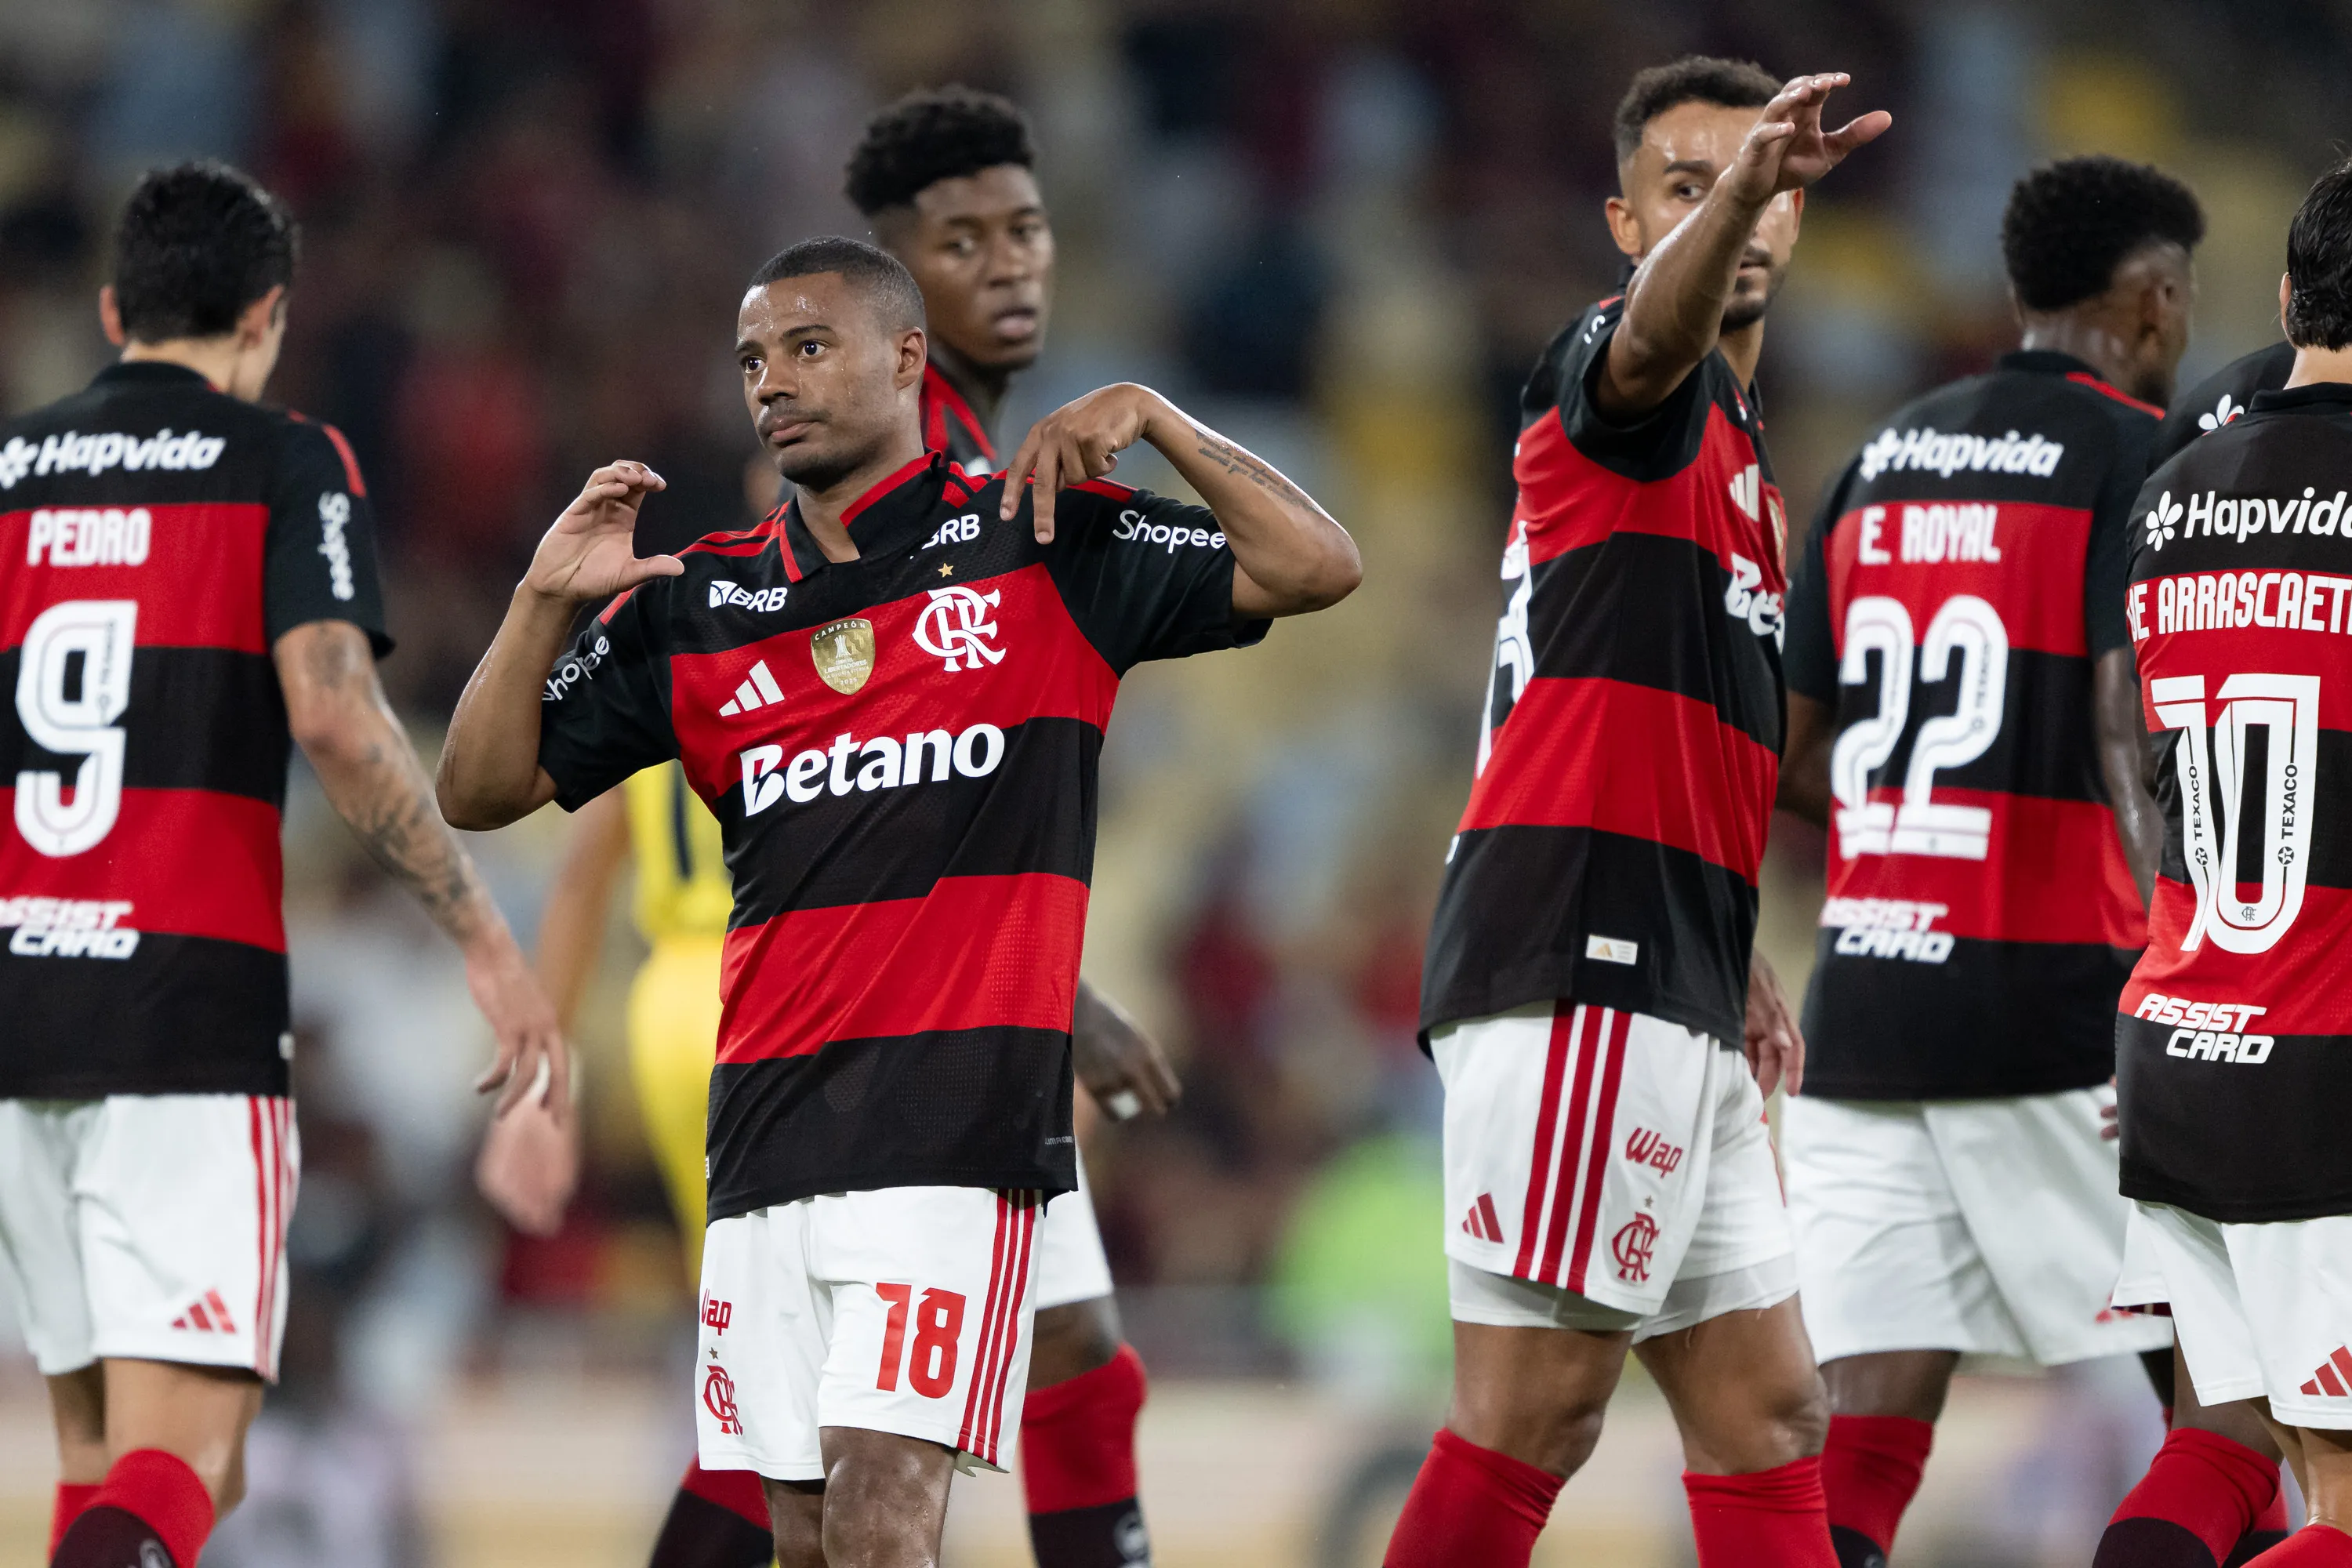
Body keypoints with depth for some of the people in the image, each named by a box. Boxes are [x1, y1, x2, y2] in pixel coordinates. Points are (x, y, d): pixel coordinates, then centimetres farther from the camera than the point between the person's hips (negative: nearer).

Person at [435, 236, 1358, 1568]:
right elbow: (484, 788, 14)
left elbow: (1317, 568, 0)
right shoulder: (697, 608, 14)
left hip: (960, 1120, -5)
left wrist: (1149, 416, -10)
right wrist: (547, 599, -1)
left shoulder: (1043, 546, 4)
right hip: (768, 1134, 5)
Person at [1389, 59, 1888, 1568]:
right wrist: (1733, 190, -52)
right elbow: (1655, 337, -31)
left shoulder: (1739, 439, 26)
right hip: (1582, 959, -10)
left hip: (1663, 992, 10)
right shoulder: (1611, 378, -4)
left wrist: (1731, 959, 24)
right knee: (1534, 1410, -15)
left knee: (1765, 1416, 10)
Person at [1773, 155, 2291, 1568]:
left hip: (1865, 994, 6)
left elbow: (1791, 759, 17)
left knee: (1874, 1420, 0)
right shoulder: (2137, 456, -4)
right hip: (2056, 1000, -6)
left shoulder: (1884, 459, 15)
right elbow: (2131, 721, -18)